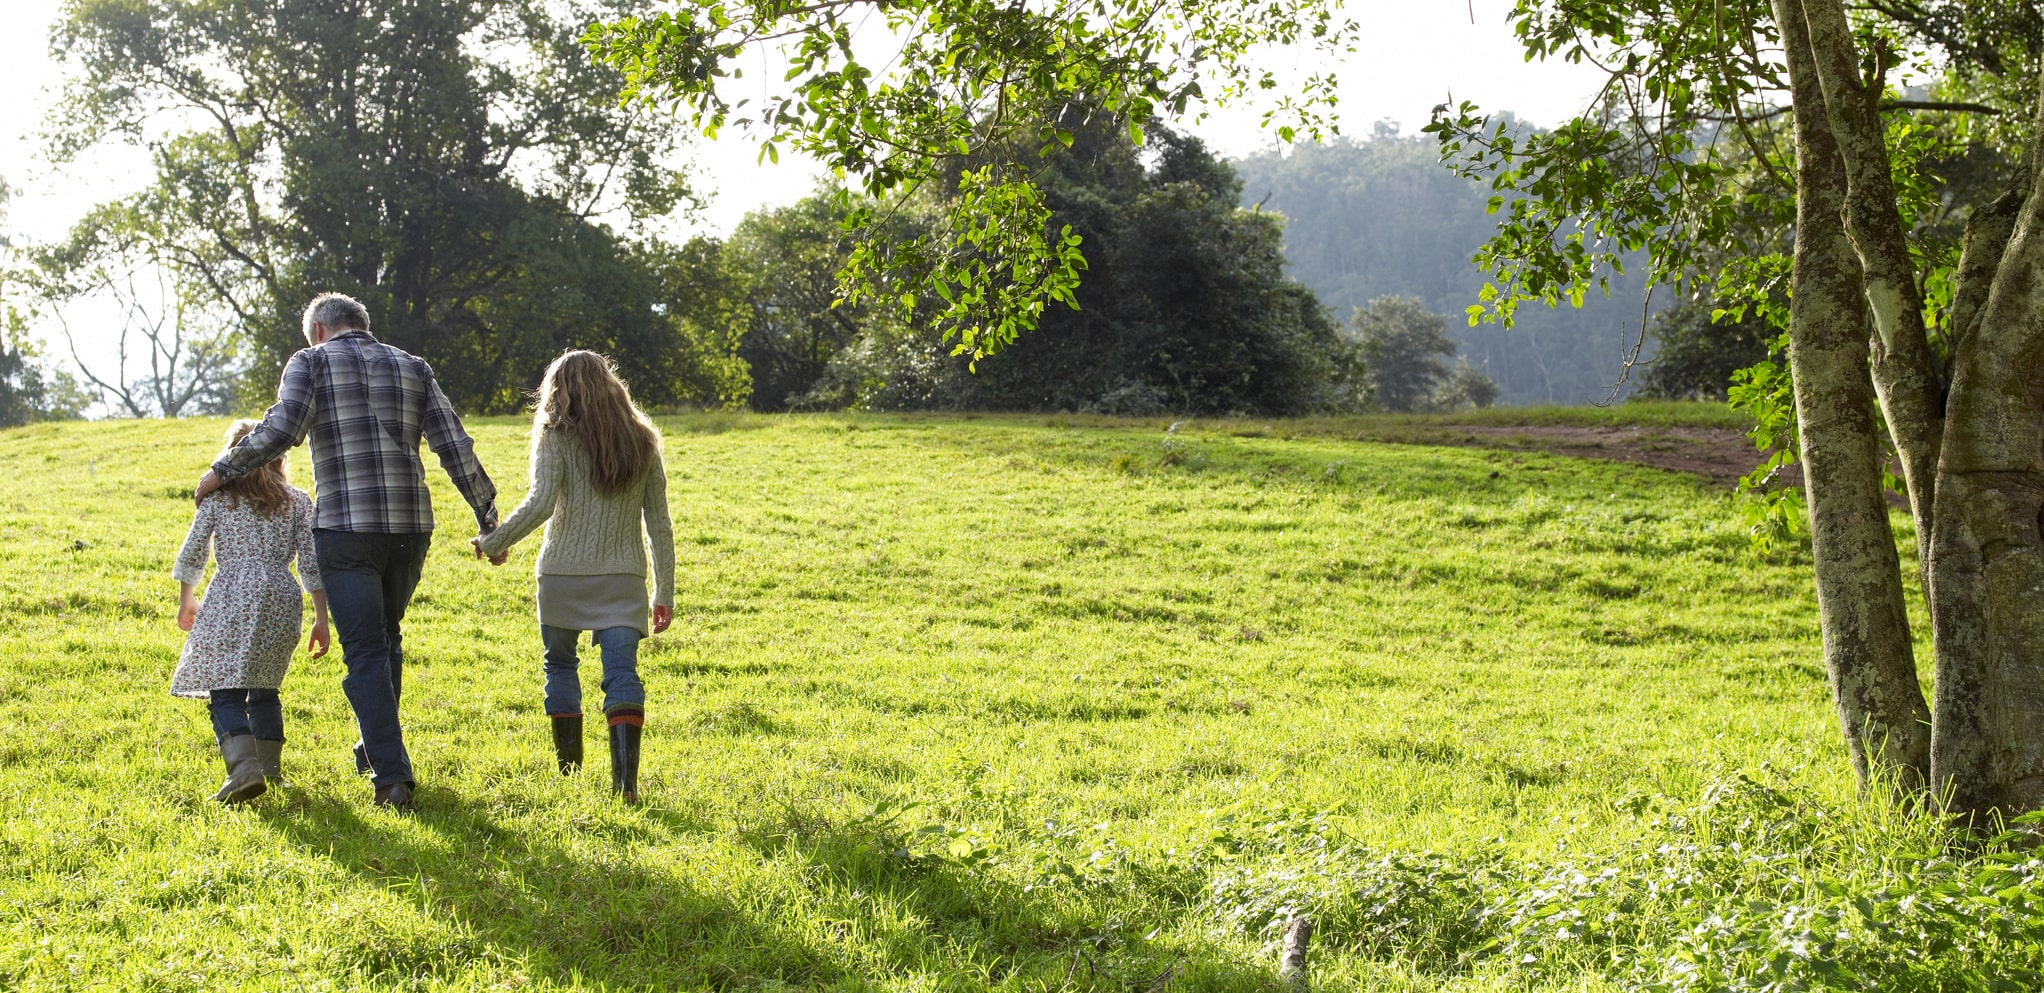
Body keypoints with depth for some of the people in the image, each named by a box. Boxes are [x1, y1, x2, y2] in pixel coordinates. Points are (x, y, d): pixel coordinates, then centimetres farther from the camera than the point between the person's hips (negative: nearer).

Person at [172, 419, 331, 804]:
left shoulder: (218, 496, 7)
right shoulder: (298, 501, 11)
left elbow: (191, 553, 7)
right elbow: (311, 564, 5)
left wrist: (185, 602, 23)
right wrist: (321, 620, 8)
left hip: (231, 597, -3)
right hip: (282, 599, 3)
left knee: (225, 693, -6)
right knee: (264, 688, 20)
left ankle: (244, 768, -25)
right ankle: (270, 768, 20)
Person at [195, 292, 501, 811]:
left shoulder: (312, 361, 4)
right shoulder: (412, 367, 15)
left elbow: (281, 429, -13)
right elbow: (456, 448, 7)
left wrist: (223, 470, 0)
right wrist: (488, 520, 9)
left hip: (345, 528, -4)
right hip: (410, 525, 4)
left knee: (365, 651, -1)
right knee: (387, 637, 23)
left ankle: (391, 775, -7)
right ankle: (375, 748, 35)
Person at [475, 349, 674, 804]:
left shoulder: (557, 439, -4)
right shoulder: (642, 441, 8)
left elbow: (540, 503, -19)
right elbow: (659, 523, 8)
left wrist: (493, 543, -5)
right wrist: (664, 593, 12)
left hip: (564, 576, -2)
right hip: (623, 578, 2)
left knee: (560, 664, 19)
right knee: (622, 673, -5)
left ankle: (568, 763, 27)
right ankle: (626, 778, -21)